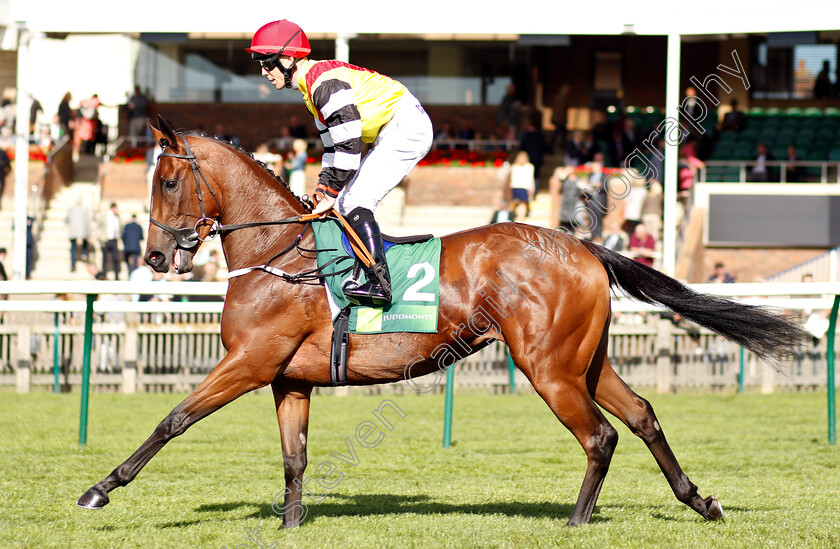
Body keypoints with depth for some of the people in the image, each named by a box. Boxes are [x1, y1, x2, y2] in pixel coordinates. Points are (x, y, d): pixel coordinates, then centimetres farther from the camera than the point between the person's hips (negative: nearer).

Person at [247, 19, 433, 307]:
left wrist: (332, 194, -16)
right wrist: (323, 191, 15)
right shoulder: (311, 85, 14)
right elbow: (333, 145, 21)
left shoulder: (325, 82, -20)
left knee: (355, 201, -18)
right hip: (394, 133, 11)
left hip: (406, 128, -11)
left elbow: (349, 145, -22)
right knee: (346, 202, 9)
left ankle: (379, 283, -24)